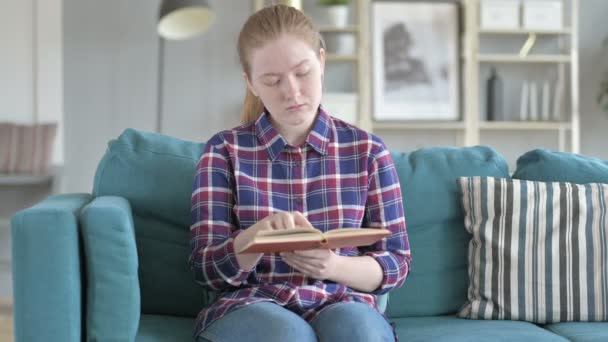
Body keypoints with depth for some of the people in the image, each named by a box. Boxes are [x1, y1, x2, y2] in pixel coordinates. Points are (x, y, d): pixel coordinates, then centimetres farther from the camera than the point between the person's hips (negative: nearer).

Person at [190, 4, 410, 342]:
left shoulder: (366, 150, 7)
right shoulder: (225, 150, 4)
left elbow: (395, 263, 7)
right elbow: (207, 268, 0)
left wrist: (333, 266, -14)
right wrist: (259, 235, -22)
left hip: (341, 303, 1)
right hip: (250, 305, -1)